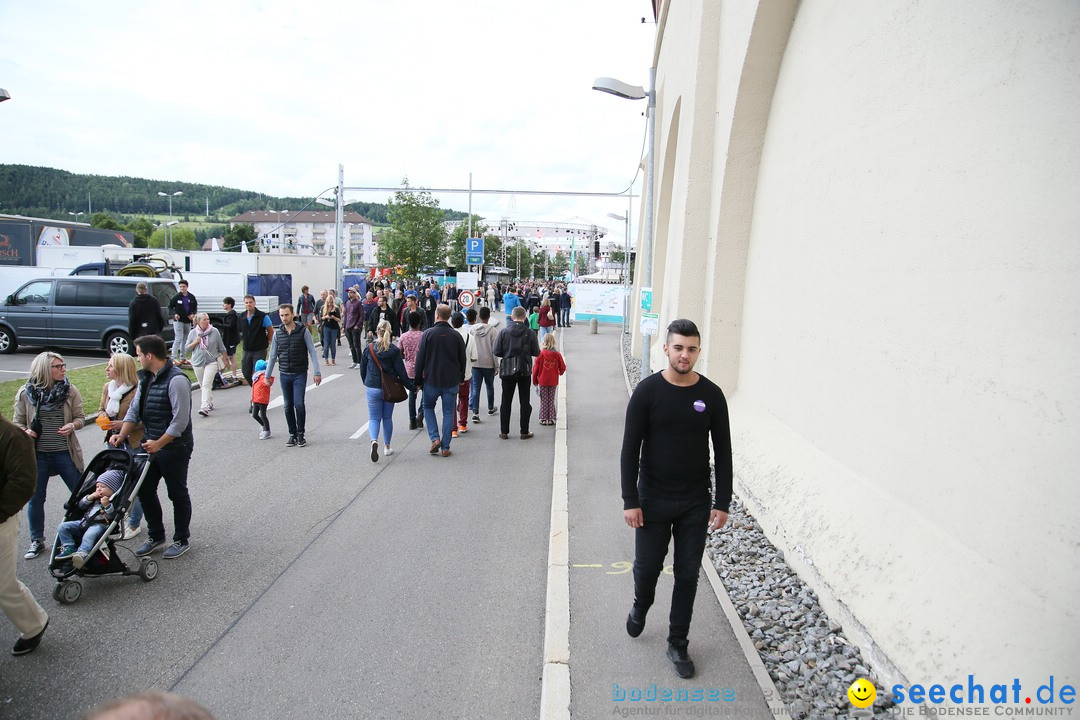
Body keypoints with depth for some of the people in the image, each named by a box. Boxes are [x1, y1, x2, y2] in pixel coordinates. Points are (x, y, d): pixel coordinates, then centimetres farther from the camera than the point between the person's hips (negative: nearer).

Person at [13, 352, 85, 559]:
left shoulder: (70, 390, -3)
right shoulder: (25, 393, -3)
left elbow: (80, 417, 3)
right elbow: (17, 422, 5)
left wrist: (72, 425, -18)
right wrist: (25, 432, -16)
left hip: (65, 453, 0)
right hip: (37, 454, 0)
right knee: (35, 499, 10)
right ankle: (37, 540, 27)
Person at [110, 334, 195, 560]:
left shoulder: (176, 380, -21)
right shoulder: (145, 378, 9)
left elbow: (181, 420, -24)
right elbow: (135, 409, 13)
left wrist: (159, 444, -22)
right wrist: (122, 434, 0)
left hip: (174, 447, -9)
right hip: (150, 445, 9)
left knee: (177, 494, 6)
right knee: (145, 490, 15)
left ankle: (182, 540, 21)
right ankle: (155, 536, 31)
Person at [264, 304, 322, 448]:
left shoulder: (303, 331, -4)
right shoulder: (278, 334, 5)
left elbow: (312, 352, -4)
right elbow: (273, 356, 12)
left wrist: (317, 372, -10)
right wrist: (267, 375, 12)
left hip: (300, 374, -3)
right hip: (285, 375, 3)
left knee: (299, 404, -11)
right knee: (288, 406, 7)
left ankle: (301, 434, 3)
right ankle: (292, 434, 18)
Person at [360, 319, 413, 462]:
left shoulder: (369, 348, -4)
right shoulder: (394, 350, -9)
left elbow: (363, 369, 6)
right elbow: (401, 372, -8)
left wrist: (366, 383, 24)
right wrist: (411, 387, 2)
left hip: (372, 388, 0)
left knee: (374, 417, 7)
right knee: (387, 417, 15)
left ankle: (374, 441, -20)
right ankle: (387, 447, 23)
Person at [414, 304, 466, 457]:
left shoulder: (428, 333, -8)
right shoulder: (456, 335, -1)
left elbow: (420, 358, -6)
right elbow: (462, 359, 7)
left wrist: (418, 380, 3)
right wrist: (461, 378, 21)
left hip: (431, 380, -1)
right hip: (451, 381, 1)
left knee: (428, 407, 19)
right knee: (448, 413, 8)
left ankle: (435, 438, 4)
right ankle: (445, 447, 9)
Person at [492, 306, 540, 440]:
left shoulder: (504, 332, -7)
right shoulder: (529, 333, -8)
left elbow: (496, 351, -8)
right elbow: (536, 352, -6)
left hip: (507, 370, 0)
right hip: (524, 371, 0)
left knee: (506, 401, 9)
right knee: (524, 402, 8)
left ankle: (504, 432, 12)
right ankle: (524, 432, 11)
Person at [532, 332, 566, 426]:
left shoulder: (541, 354, -11)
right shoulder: (557, 354, -8)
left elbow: (535, 368, -7)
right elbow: (563, 368, 0)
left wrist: (535, 380, 6)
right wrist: (560, 373, 24)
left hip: (542, 381, -1)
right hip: (553, 381, 1)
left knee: (543, 400, 8)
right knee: (551, 400, 10)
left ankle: (543, 419, 10)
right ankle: (551, 419, 12)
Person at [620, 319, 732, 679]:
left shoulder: (711, 395, -4)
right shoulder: (647, 391, -9)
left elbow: (723, 452, 2)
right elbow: (630, 448, -8)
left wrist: (722, 503, -2)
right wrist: (630, 500, -11)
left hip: (696, 502, 2)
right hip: (653, 500, -1)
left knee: (688, 574, 9)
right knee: (647, 566, 11)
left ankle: (678, 644, 27)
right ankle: (641, 606, 44)